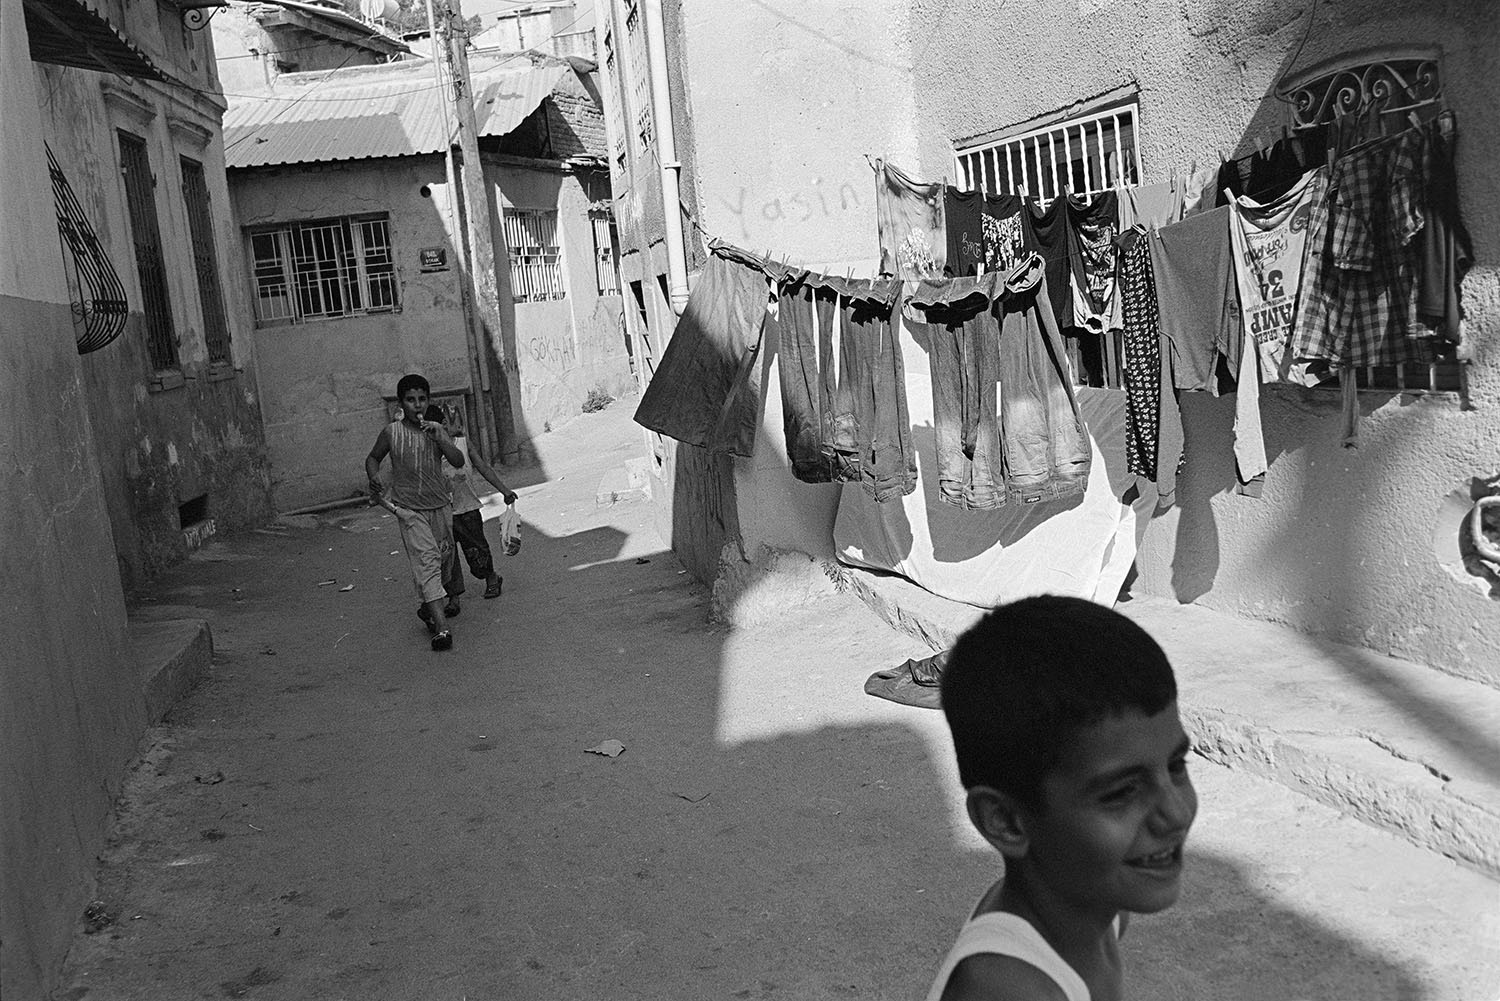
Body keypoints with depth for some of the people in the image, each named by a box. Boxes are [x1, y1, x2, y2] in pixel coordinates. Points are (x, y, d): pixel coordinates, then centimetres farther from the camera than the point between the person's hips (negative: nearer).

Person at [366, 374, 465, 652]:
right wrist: (375, 480, -8)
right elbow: (372, 458, 12)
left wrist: (439, 437, -19)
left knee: (444, 559, 13)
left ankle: (427, 608, 38)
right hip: (409, 509, -4)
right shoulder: (391, 432, -4)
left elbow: (458, 461, -6)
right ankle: (441, 627, -24)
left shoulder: (437, 429, 3)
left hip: (440, 506, 4)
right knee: (426, 561, -16)